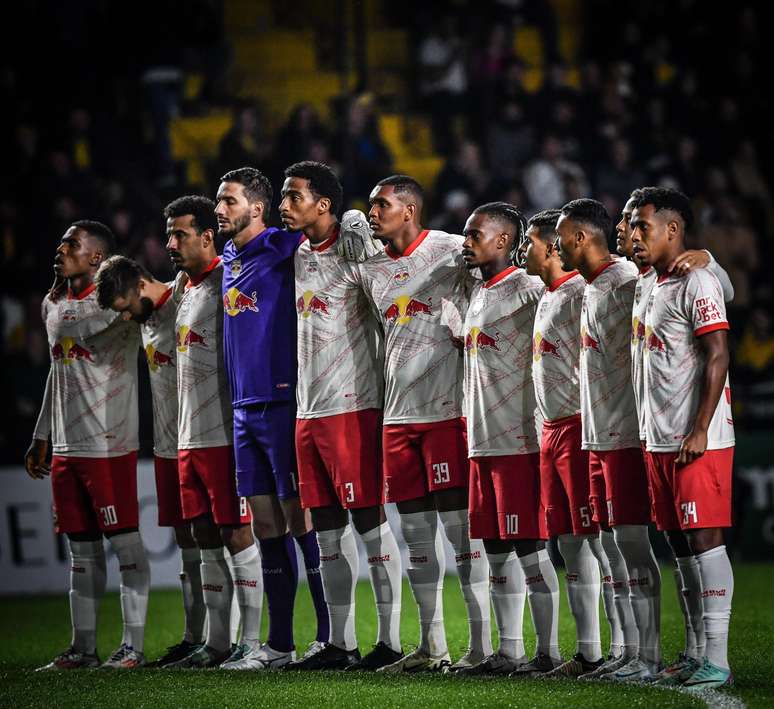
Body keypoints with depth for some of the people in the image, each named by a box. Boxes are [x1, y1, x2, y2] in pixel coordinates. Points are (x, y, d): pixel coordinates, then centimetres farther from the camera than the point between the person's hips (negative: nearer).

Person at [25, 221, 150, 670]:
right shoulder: (54, 304, 16)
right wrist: (41, 437, 23)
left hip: (109, 444, -8)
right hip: (66, 447, 8)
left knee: (125, 541, -4)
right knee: (82, 549, 10)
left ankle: (133, 645, -2)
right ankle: (84, 647, 14)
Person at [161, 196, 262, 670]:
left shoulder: (227, 284, -12)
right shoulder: (184, 287, 17)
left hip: (224, 435, -9)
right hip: (190, 436, 9)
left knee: (237, 534, -6)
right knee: (206, 537, 10)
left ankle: (252, 641, -2)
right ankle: (217, 643, 15)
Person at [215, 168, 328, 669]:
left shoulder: (284, 251, -8)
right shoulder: (229, 261, 15)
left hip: (284, 403, -8)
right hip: (246, 409, 8)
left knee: (302, 522, -5)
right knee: (266, 526, 8)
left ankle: (329, 638, 0)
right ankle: (279, 645, 12)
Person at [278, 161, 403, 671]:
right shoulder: (299, 255, 13)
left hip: (352, 405, -8)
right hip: (309, 409, 8)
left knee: (370, 521, -6)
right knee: (327, 528, 9)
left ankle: (390, 641, -3)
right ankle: (341, 644, 13)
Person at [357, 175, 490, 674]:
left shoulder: (451, 251, -6)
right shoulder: (370, 270, 13)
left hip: (446, 408, -6)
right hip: (398, 413, 7)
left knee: (461, 528, -6)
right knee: (416, 534, 8)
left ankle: (482, 646, -3)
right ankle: (432, 647, 15)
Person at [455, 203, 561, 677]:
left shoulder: (527, 290, -11)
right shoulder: (479, 294, 16)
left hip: (518, 440, -9)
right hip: (484, 442, 9)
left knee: (528, 547, -6)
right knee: (497, 549, 10)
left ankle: (549, 651, -1)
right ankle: (509, 652, 15)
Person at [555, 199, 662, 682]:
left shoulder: (626, 281, -12)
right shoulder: (590, 290, 18)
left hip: (626, 435, -10)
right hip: (599, 437, 10)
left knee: (631, 539, -9)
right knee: (612, 543, 10)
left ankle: (649, 657, -7)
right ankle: (630, 654, 14)